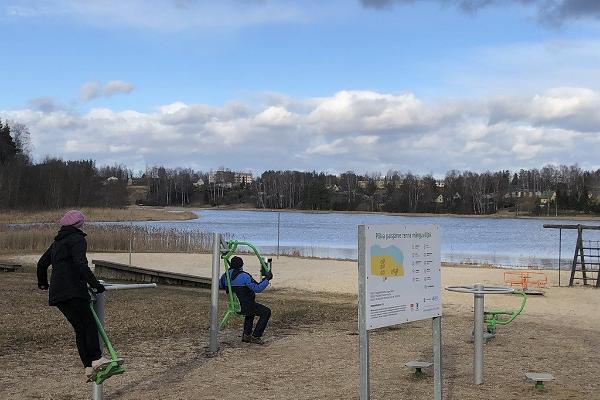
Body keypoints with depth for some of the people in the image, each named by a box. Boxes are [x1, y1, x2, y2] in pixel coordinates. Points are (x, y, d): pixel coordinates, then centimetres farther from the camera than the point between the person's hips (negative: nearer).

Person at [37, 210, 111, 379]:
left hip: (57, 293, 8)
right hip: (73, 290, -8)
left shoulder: (57, 243, 25)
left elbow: (42, 263, 35)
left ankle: (88, 367, -1)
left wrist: (43, 283, 51)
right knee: (89, 323, -11)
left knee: (79, 328, 5)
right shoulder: (78, 239, -1)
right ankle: (96, 359, -25)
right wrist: (95, 284, -15)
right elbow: (81, 264, -16)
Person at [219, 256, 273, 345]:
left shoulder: (226, 275, 2)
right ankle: (255, 336, 6)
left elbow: (220, 285, 24)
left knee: (251, 311, 36)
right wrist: (267, 279, -13)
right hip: (246, 306, -8)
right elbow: (257, 288, -22)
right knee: (266, 312, 8)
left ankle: (246, 334, 29)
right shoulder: (244, 276, -21)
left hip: (234, 306, 8)